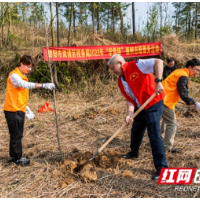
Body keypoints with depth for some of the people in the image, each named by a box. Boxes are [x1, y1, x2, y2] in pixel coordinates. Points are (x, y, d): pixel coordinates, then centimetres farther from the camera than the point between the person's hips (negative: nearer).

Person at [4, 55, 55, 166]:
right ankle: (18, 158, 8)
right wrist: (43, 85, -41)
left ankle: (13, 157, 24)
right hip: (13, 111, -9)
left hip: (20, 111, 9)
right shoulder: (14, 75, -12)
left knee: (17, 135, 13)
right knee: (16, 135, -2)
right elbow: (26, 85, -33)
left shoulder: (23, 77, 16)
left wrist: (28, 111, 18)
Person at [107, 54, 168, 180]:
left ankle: (162, 167, 1)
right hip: (140, 107, 9)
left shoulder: (135, 66, -16)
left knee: (154, 136, -10)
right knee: (135, 132, 21)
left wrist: (158, 81, -32)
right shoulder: (121, 82, 6)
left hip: (153, 104, -8)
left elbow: (158, 62, -23)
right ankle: (134, 153, 48)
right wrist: (130, 114, -13)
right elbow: (130, 100, 3)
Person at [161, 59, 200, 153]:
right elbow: (184, 95, -20)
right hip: (165, 101, -10)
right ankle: (167, 146, -1)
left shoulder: (179, 72, 16)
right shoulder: (183, 77, -15)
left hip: (161, 98, 11)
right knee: (172, 123, -5)